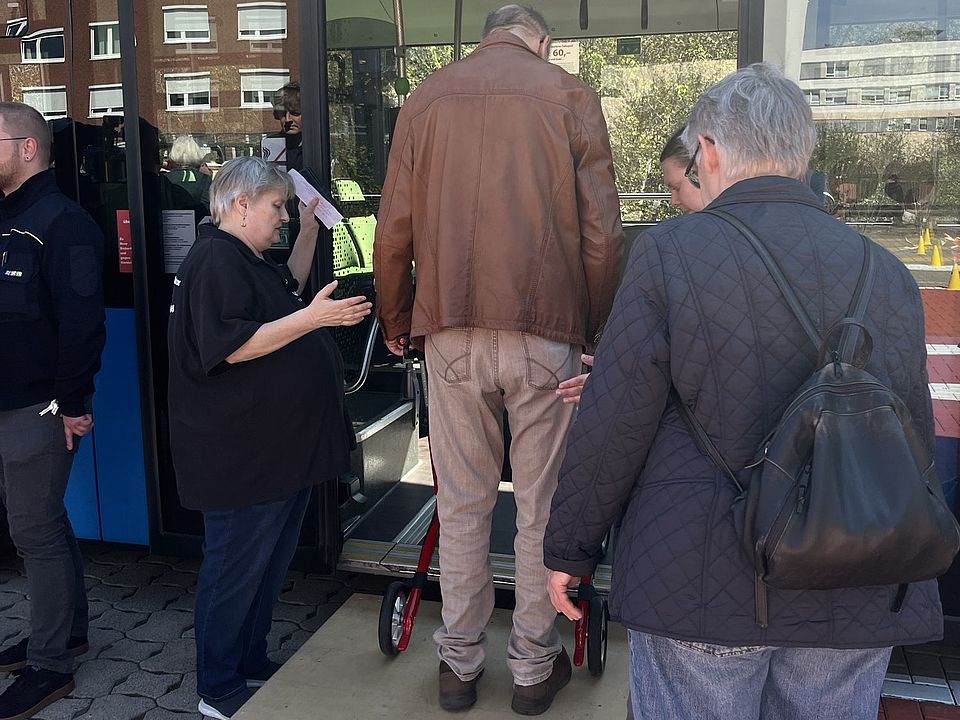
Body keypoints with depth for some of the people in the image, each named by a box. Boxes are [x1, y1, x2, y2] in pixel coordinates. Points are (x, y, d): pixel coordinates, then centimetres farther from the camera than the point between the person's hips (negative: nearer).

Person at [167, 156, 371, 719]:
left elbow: (287, 293, 34)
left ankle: (252, 663, 34)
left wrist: (309, 233, 24)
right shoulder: (216, 260, -17)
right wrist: (313, 317, -28)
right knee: (236, 568, 1)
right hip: (243, 455, -11)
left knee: (272, 561, 19)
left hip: (281, 447, 11)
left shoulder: (253, 260, 16)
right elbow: (231, 346, -26)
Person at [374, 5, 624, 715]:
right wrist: (600, 328, 8)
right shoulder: (569, 95, 4)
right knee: (541, 503, 10)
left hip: (453, 331, 2)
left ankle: (460, 662, 24)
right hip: (545, 331, -2)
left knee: (462, 501, 12)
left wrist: (396, 322, 18)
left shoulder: (425, 98, 9)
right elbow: (601, 232, -2)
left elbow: (394, 232, 5)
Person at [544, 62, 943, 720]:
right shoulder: (888, 273, 3)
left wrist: (569, 548, 2)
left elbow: (612, 426, -11)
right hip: (856, 599, 4)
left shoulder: (669, 252, -10)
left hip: (700, 587, -4)